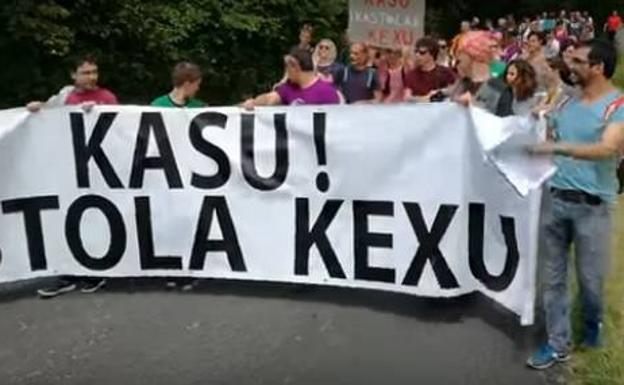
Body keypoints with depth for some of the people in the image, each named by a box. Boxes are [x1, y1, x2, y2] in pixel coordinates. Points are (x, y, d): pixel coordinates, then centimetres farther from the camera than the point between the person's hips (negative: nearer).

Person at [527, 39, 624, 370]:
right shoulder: (568, 101, 9)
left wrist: (557, 147, -32)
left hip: (592, 205, -5)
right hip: (556, 198, 5)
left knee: (590, 276, 9)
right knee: (553, 276, 7)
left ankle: (592, 323, 40)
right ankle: (557, 344, 19)